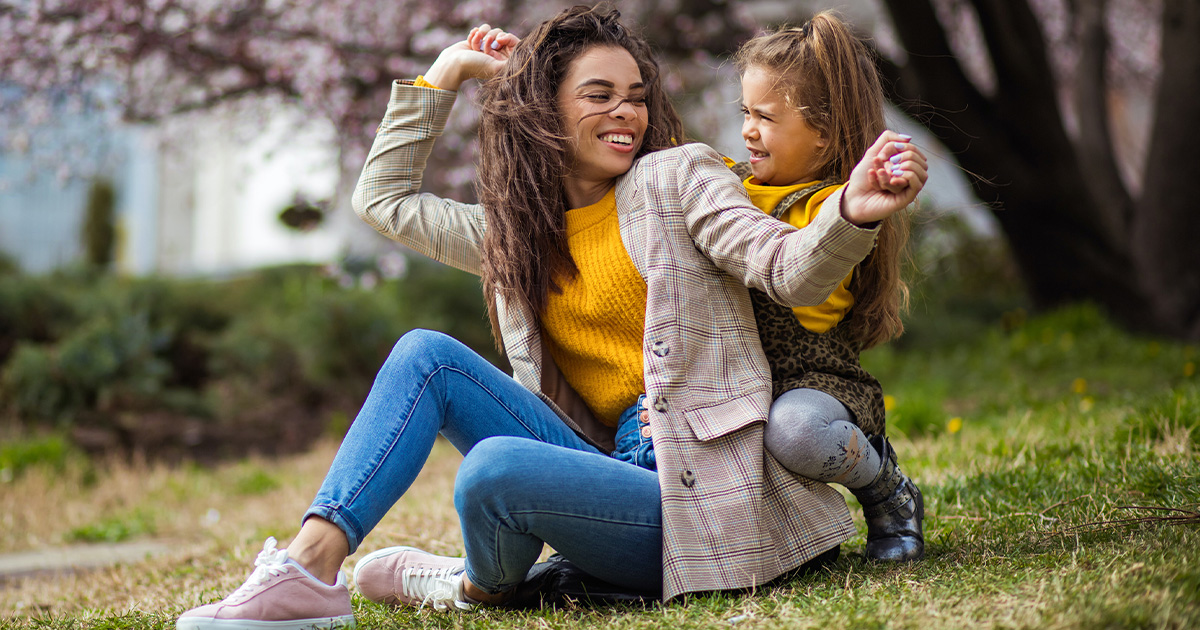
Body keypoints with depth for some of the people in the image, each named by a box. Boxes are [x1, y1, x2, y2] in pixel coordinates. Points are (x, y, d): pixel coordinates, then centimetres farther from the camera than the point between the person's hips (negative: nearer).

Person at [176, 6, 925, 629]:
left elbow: (791, 270, -12)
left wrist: (851, 215, -33)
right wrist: (443, 77, 25)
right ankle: (314, 564, -16)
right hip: (611, 467, 6)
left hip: (697, 491, -6)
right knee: (425, 354, -6)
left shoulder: (678, 177, 2)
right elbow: (384, 194, 28)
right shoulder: (515, 231, 18)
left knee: (495, 466, -30)